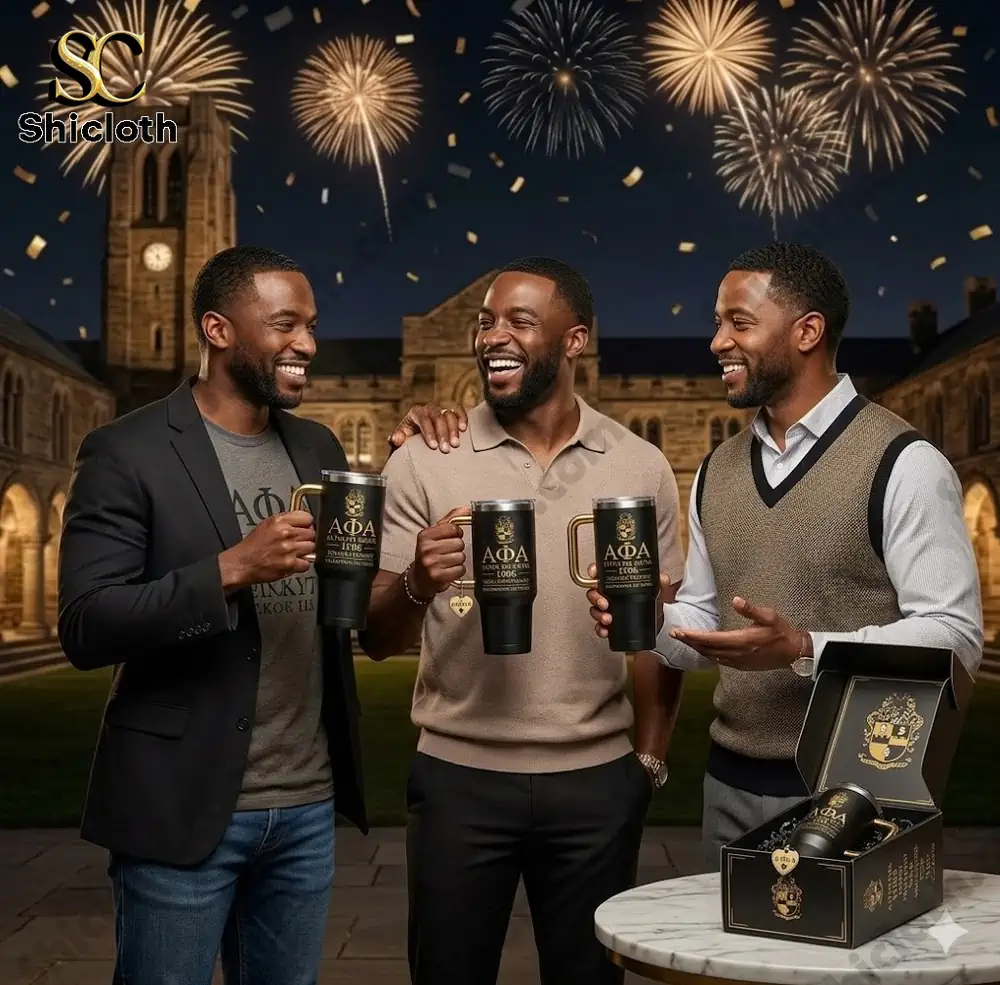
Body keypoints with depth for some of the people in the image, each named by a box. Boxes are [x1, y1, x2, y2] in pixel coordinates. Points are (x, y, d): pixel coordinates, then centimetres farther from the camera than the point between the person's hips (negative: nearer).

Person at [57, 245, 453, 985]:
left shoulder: (318, 448, 9)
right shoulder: (128, 453, -9)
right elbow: (85, 629, -15)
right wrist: (230, 569, -27)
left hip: (309, 804, 6)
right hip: (184, 807, -5)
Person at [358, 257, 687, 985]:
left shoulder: (641, 467, 1)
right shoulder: (423, 464, -4)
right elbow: (375, 641, -5)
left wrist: (651, 760, 3)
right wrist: (416, 585, -25)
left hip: (598, 780, 1)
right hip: (459, 777, -1)